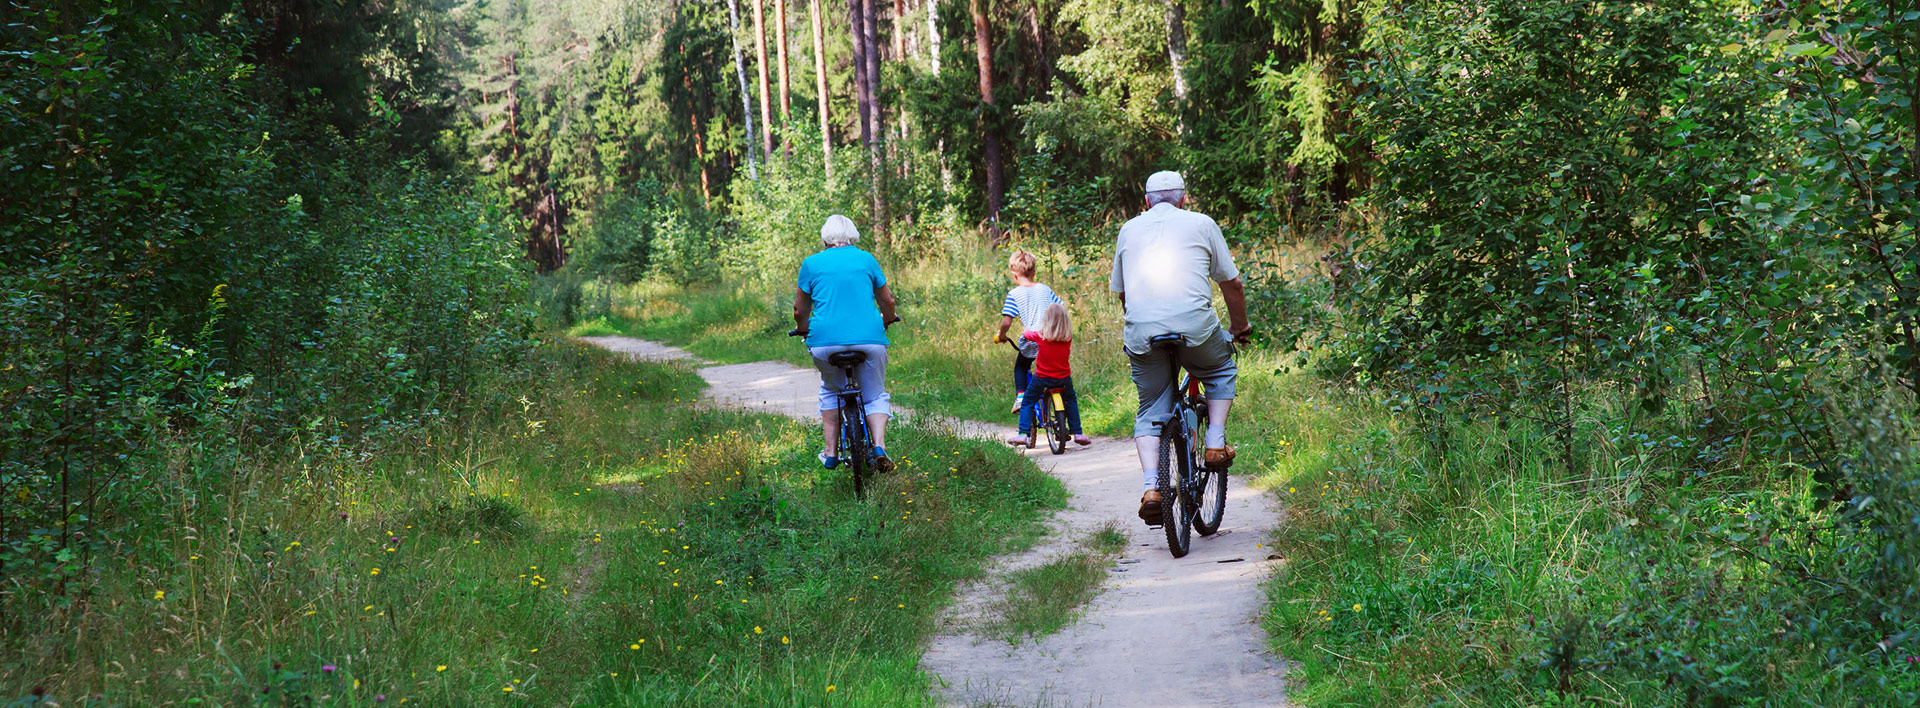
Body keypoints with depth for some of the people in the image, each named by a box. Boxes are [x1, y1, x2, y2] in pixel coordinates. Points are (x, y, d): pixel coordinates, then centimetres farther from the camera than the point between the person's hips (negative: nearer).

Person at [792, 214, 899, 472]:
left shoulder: (811, 264, 8)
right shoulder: (866, 259, 10)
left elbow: (800, 311, 14)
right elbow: (887, 302, 19)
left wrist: (804, 330, 34)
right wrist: (886, 320, 40)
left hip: (825, 339, 0)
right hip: (870, 337, 0)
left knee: (831, 391, 24)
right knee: (875, 395, 15)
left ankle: (831, 453, 19)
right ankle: (879, 446, -7)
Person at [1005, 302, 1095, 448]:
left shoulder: (1041, 336, -13)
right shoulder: (1068, 337, -7)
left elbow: (1025, 334, 4)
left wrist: (1024, 334, 28)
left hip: (1042, 378, -2)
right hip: (1063, 378, 2)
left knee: (1027, 403, 12)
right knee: (1071, 401, 25)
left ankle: (1023, 434, 2)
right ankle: (1077, 433, 20)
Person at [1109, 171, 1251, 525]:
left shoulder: (1129, 229, 22)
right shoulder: (1201, 223, 15)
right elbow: (1232, 283, 18)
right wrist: (1239, 326, 34)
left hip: (1141, 333, 2)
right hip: (1194, 323, -2)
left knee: (1150, 412, 14)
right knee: (1222, 371, 28)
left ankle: (1151, 488, -3)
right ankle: (1215, 443, 14)